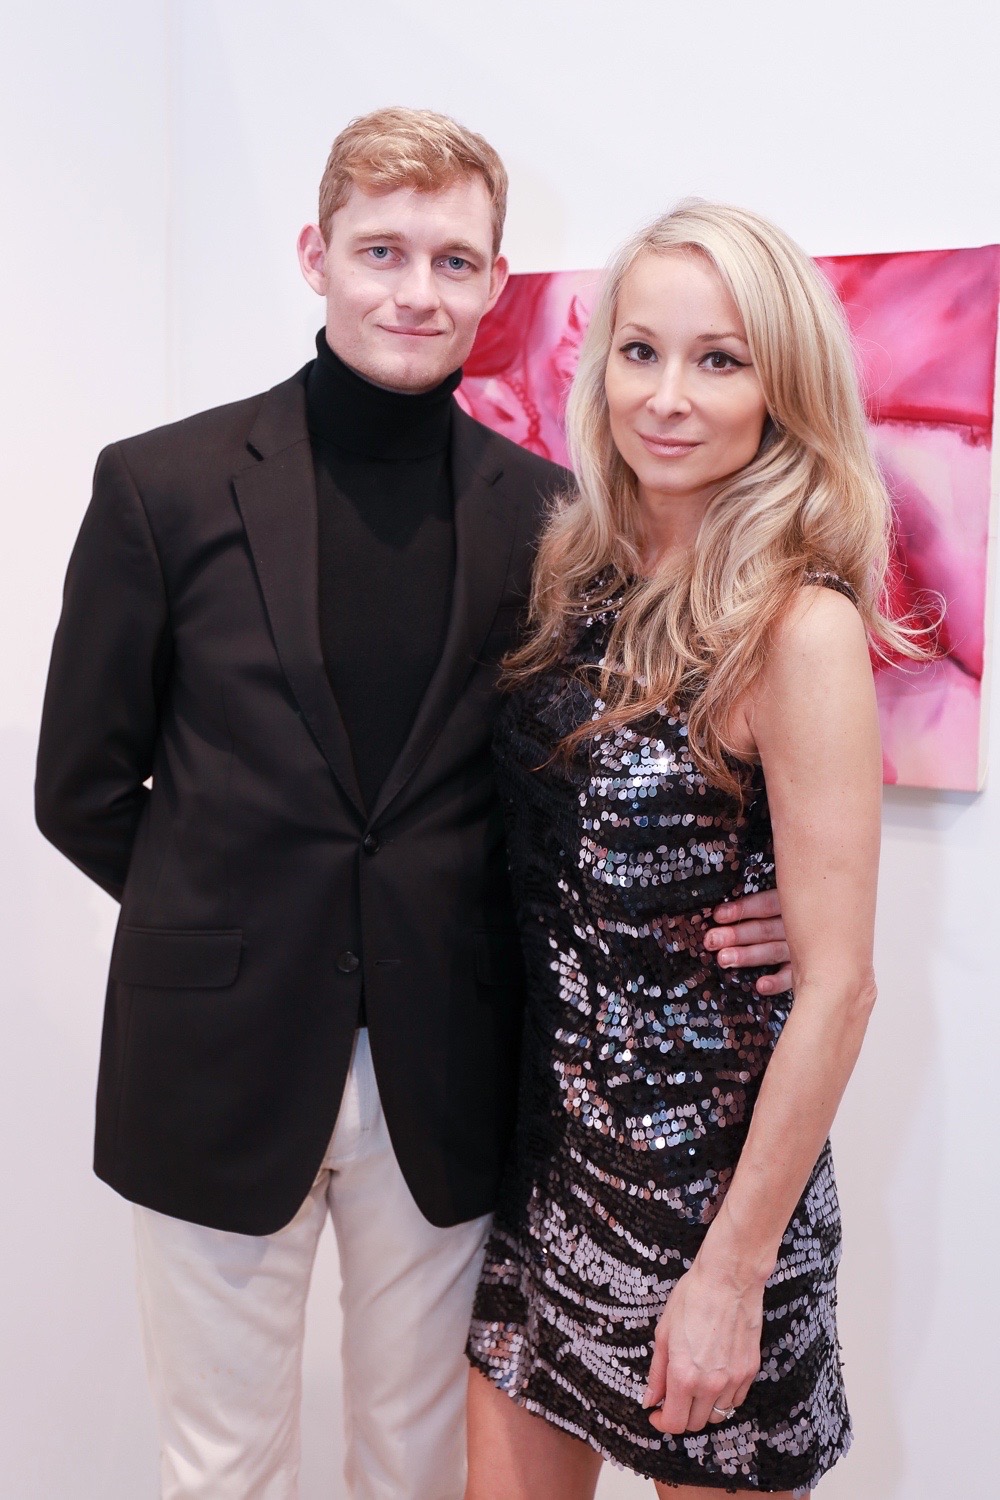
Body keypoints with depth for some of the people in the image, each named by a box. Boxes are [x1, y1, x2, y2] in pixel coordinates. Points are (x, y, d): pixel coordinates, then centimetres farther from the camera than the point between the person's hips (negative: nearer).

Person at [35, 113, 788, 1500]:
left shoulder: (546, 513, 0)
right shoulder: (163, 485, -4)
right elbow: (81, 786, 2)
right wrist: (231, 922, 2)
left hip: (443, 1086, 1)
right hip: (219, 1068, -1)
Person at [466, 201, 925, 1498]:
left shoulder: (799, 625, -18)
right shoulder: (581, 577, 1)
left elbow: (836, 987, -17)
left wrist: (734, 1268, -15)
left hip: (703, 1174, -5)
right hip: (543, 1146, 6)